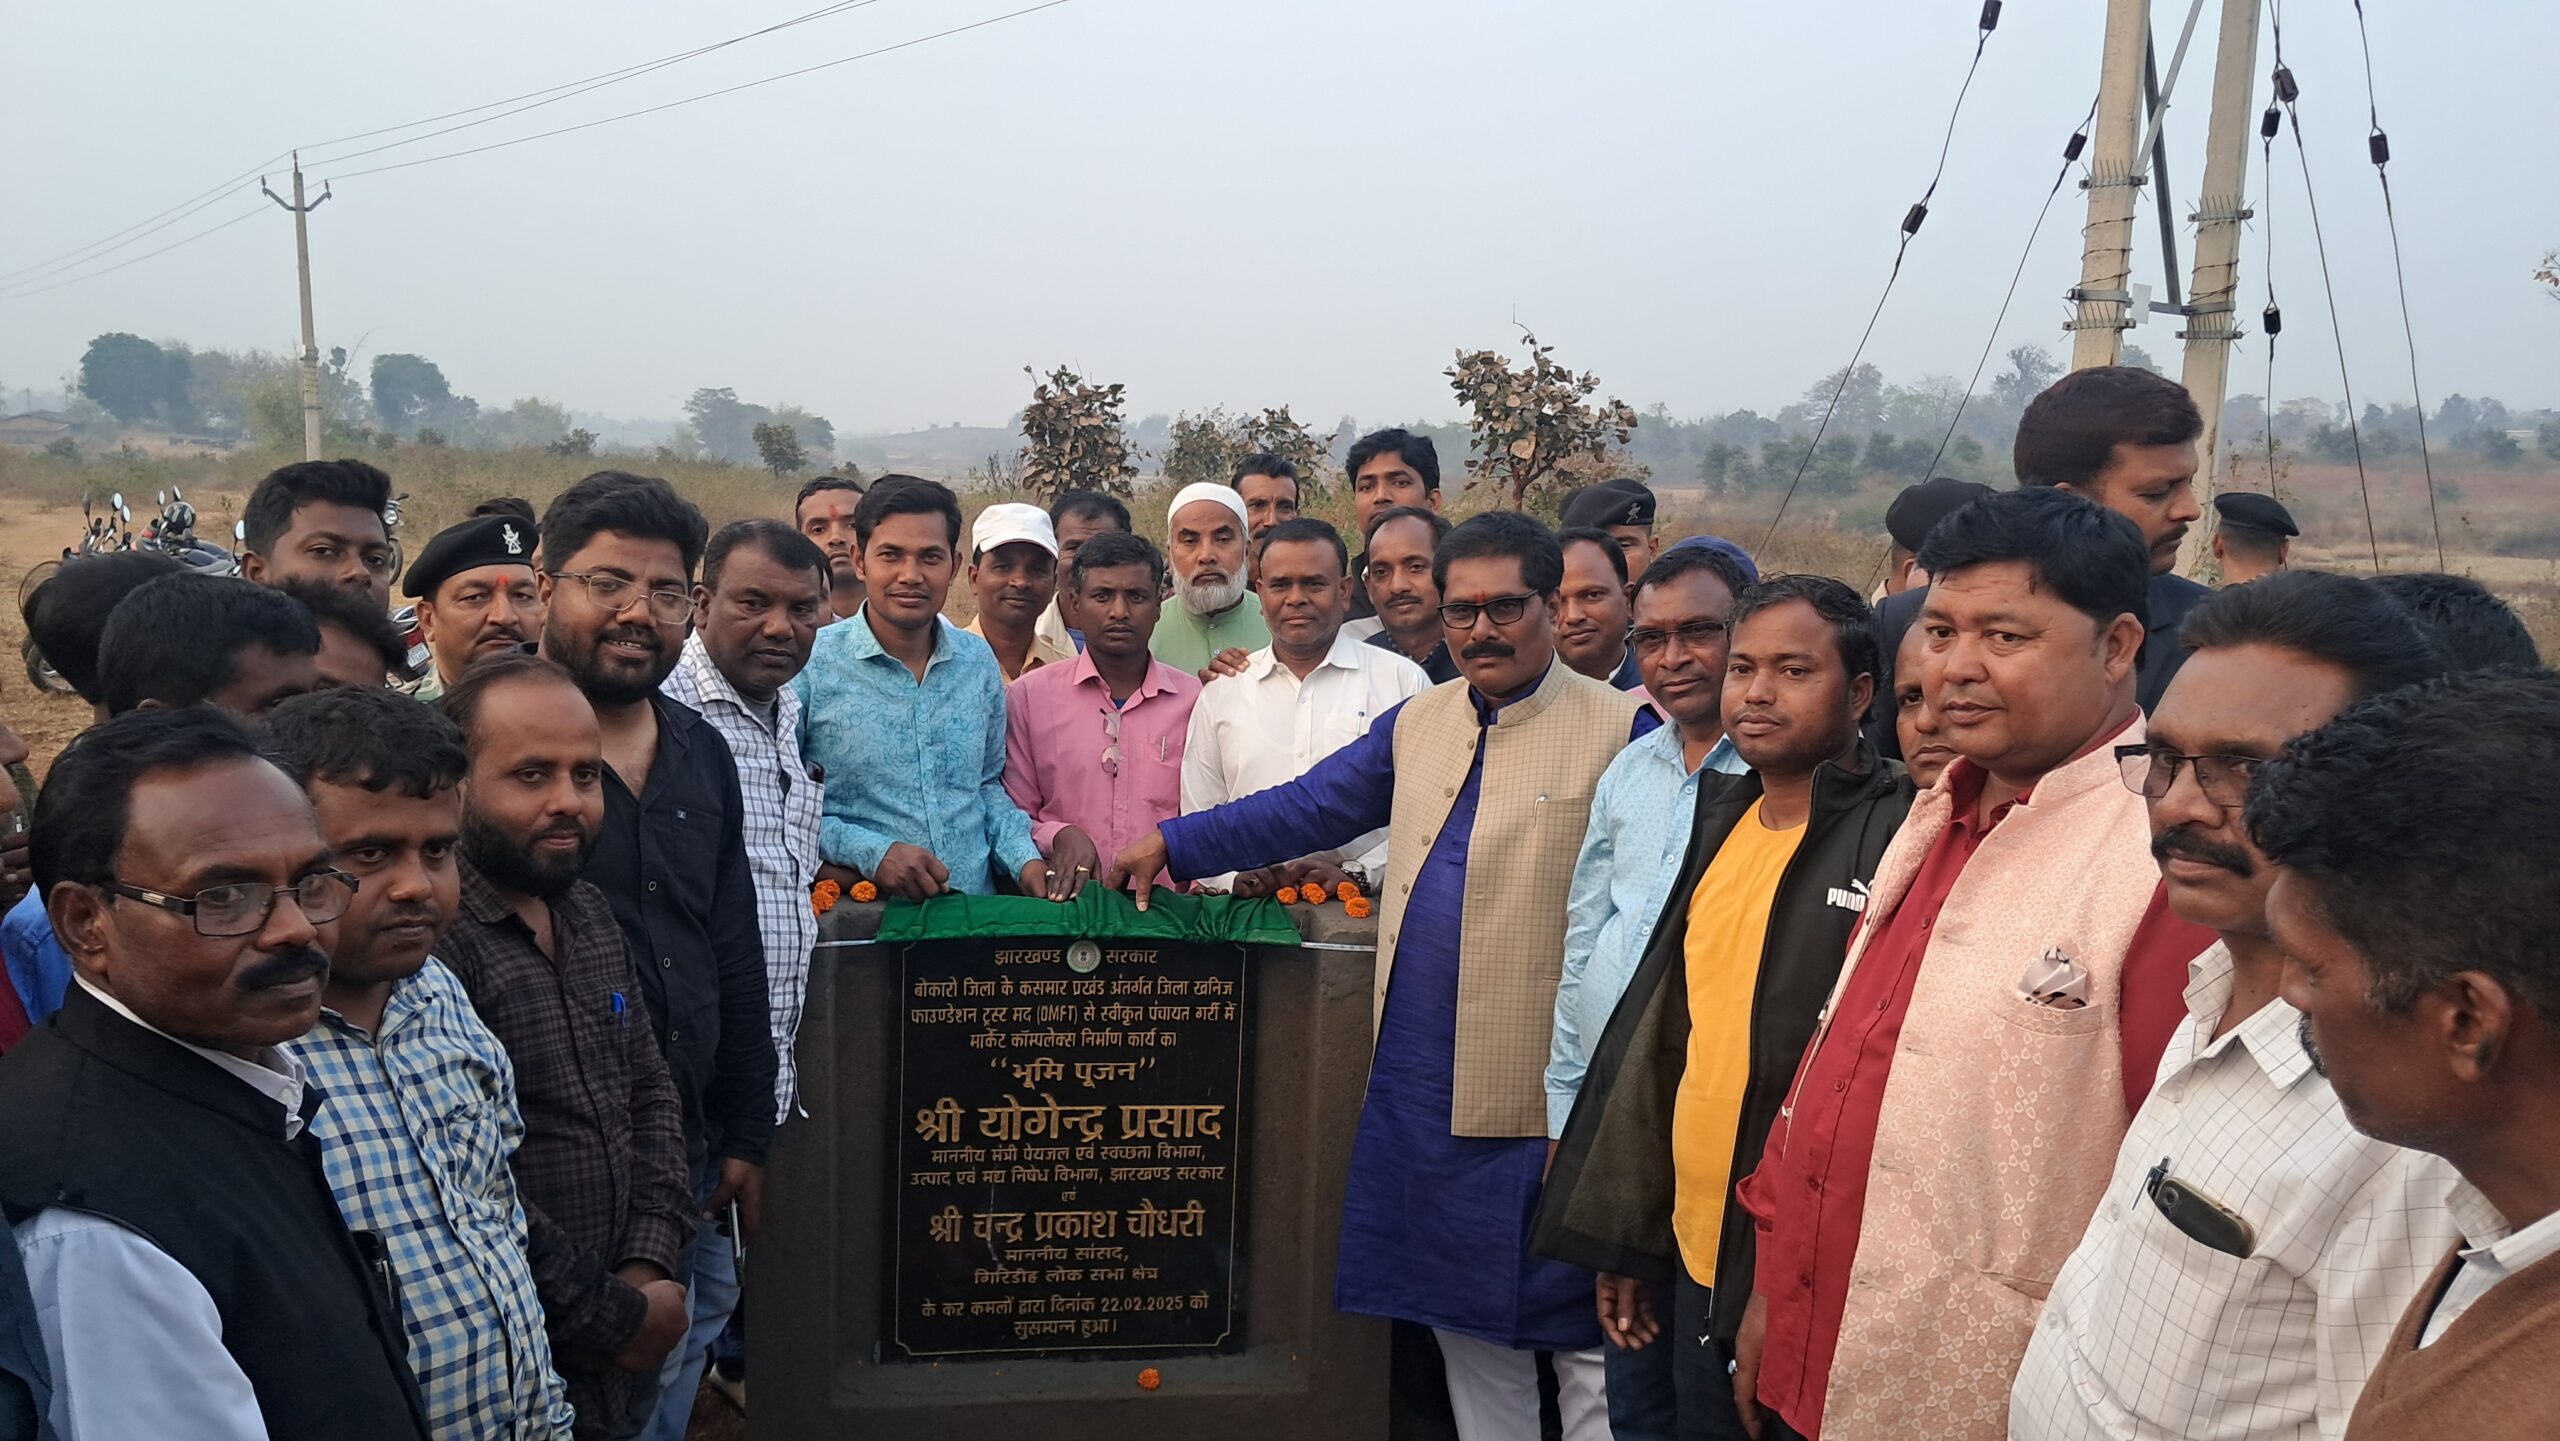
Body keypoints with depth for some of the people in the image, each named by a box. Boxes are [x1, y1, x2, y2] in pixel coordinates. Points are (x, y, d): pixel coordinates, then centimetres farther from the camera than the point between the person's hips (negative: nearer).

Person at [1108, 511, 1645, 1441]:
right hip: (1422, 1085, 6)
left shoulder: (1621, 730, -7)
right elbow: (1306, 809, 17)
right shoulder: (1417, 722, 12)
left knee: (1581, 1331, 4)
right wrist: (1170, 846, 12)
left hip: (1548, 1092, -5)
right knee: (1465, 1325, 17)